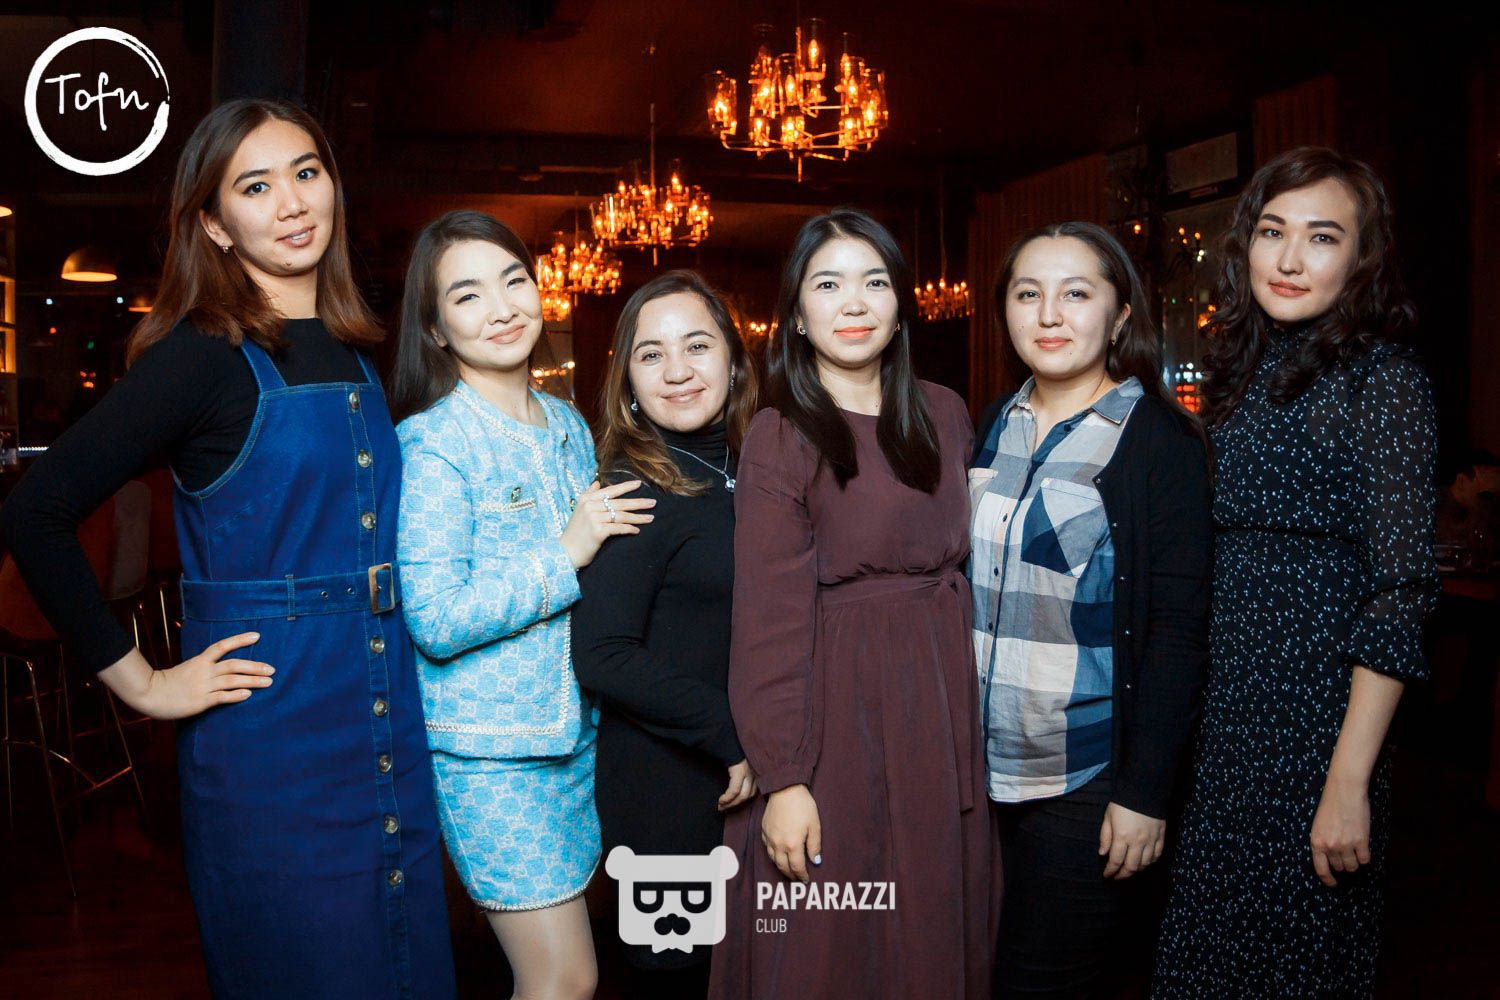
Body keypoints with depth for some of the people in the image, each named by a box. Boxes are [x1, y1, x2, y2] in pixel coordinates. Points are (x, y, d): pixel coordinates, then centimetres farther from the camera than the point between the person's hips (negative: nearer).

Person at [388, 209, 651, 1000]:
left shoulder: (568, 425, 9)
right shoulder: (433, 443, -13)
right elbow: (436, 621, -19)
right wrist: (564, 557, -18)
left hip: (575, 728, 7)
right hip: (487, 749, -6)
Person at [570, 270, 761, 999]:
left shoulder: (740, 475, 6)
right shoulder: (636, 489, -16)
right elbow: (603, 659, -21)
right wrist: (735, 735, -18)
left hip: (750, 781, 7)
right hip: (668, 795, -7)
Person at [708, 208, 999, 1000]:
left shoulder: (944, 415, 6)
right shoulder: (780, 437, -9)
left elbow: (962, 559, 13)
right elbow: (768, 622, -12)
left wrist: (961, 705, 7)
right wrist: (782, 778, -15)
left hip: (940, 706, 5)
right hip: (834, 715, -5)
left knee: (933, 934, 16)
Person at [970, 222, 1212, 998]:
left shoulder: (1160, 440, -9)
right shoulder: (992, 426, 8)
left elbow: (1178, 630, -13)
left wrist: (1144, 793, -16)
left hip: (1089, 785, -5)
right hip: (980, 769, 6)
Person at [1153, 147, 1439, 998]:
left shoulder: (1382, 380, -10)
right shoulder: (1244, 373, 10)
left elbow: (1401, 594, -14)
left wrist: (1350, 782, -19)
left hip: (1317, 713, -6)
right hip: (1222, 709, 7)